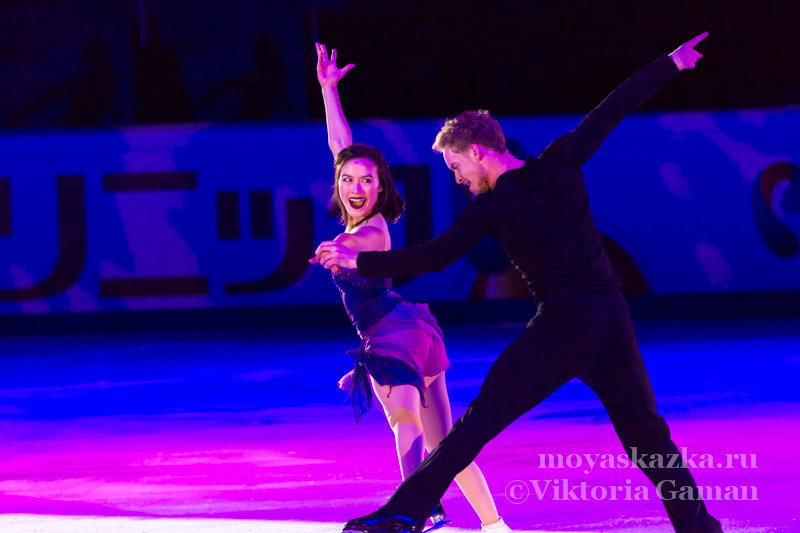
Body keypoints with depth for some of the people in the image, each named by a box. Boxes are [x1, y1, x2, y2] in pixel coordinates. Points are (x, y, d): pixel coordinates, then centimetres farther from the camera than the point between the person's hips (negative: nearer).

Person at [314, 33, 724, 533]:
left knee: (478, 422, -7)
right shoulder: (561, 164, 8)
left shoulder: (492, 206, -3)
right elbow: (614, 108, 15)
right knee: (647, 434, 16)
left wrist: (358, 260, 1)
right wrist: (670, 64, 26)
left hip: (560, 327, -5)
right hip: (613, 317, 5)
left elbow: (435, 256, -7)